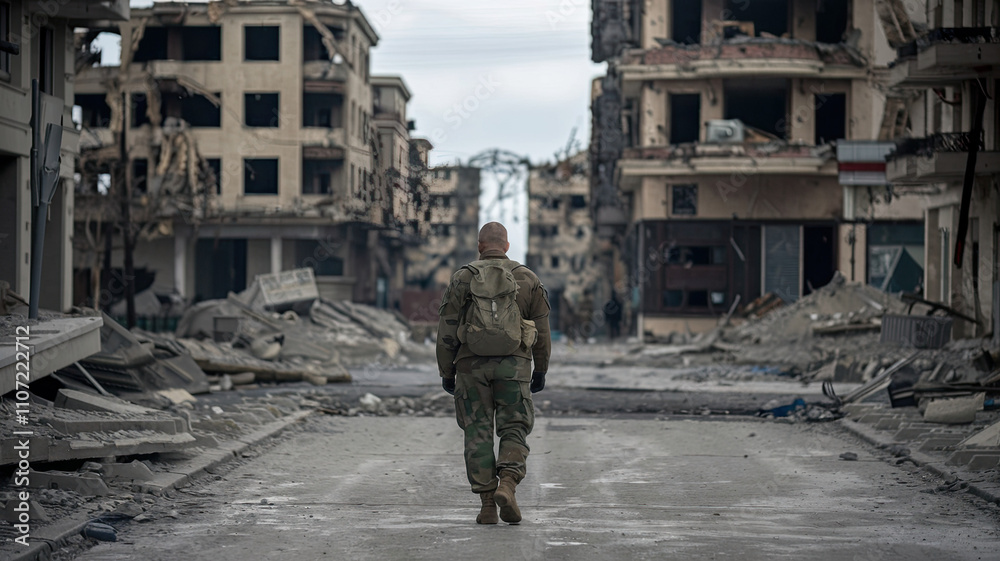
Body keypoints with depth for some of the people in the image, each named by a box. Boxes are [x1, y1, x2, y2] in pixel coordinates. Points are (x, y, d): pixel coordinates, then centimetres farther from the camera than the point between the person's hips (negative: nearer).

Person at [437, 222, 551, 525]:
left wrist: (446, 372, 7)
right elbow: (542, 330, 6)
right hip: (513, 364, 0)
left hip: (472, 365, 0)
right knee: (514, 431, 7)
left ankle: (487, 504, 2)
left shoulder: (462, 278, 2)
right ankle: (506, 486, -16)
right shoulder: (527, 279, 5)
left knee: (478, 433, 5)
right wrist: (540, 370, 15)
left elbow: (446, 331, 0)